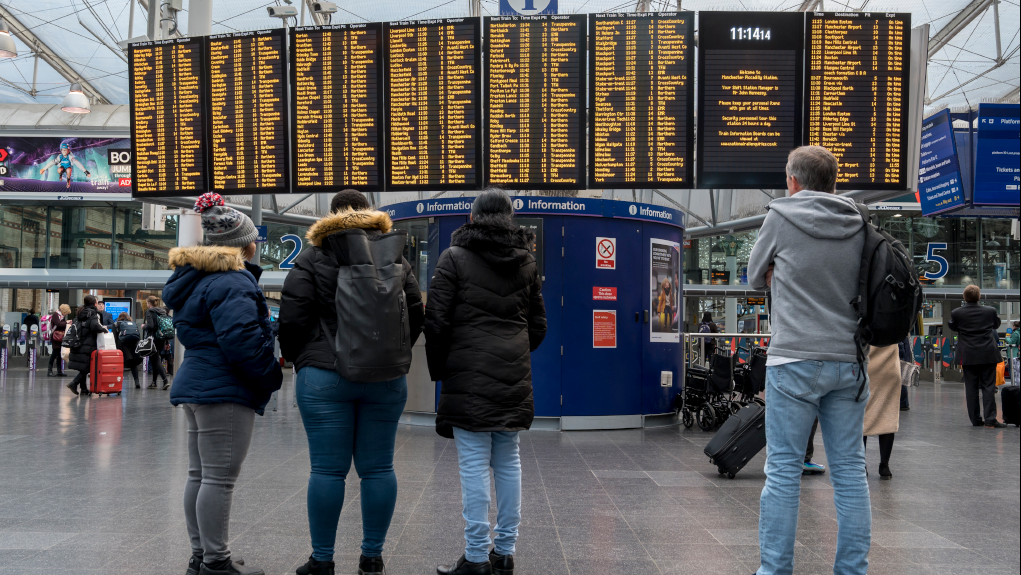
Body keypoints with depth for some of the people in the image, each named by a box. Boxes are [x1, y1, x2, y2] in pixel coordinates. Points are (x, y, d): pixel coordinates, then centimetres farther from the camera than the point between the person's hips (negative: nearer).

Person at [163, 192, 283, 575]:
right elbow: (241, 340, -24)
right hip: (225, 391, -11)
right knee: (219, 478, -6)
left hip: (197, 385, 11)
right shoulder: (232, 281, -16)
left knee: (200, 475, 14)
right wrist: (271, 374, -10)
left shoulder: (197, 278, 17)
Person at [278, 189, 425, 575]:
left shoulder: (311, 260, 1)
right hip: (386, 380, 3)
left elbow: (291, 319, -4)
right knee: (377, 468, 7)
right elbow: (416, 317, 11)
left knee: (328, 470, 1)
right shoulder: (396, 261, 10)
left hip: (324, 376, -2)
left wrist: (295, 357, 14)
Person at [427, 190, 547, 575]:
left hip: (470, 377, -5)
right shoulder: (526, 262, 12)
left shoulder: (455, 258, -3)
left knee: (474, 465, -4)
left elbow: (437, 321, -6)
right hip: (514, 377, 5)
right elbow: (537, 325, 16)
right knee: (508, 462, 10)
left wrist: (438, 369, 5)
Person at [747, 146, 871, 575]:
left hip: (795, 359, -4)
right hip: (849, 361, 4)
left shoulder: (782, 217, -2)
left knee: (783, 470, 0)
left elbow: (756, 278, 9)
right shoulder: (858, 225, 7)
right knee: (850, 469, 8)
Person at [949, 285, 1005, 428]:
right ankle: (990, 420, -6)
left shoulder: (956, 313, -7)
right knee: (988, 387, 1)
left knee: (971, 388, 6)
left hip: (968, 356, 0)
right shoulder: (990, 311, -4)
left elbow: (952, 327, 13)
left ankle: (976, 420, 7)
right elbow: (996, 324, 17)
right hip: (988, 355, 0)